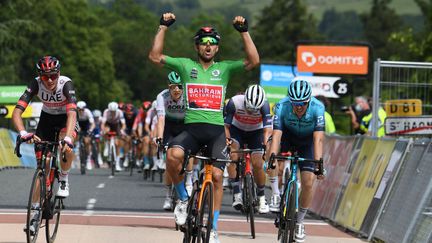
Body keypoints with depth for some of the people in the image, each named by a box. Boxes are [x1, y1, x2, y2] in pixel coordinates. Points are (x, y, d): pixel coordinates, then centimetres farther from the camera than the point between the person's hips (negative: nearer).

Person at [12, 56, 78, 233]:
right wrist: (23, 133, -53)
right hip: (47, 118, 2)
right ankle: (37, 210, 3)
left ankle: (64, 179, -5)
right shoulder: (36, 84, -27)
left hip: (66, 119, -2)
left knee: (66, 148, -34)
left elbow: (72, 113, -45)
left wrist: (67, 138, -61)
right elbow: (17, 112, -35)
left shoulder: (66, 84, -32)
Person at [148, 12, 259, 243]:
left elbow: (253, 61, -3)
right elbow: (155, 56, 3)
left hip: (216, 130, 1)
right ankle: (183, 199, -5)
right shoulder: (185, 65, 10)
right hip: (191, 128, 0)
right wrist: (163, 27, -2)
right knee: (173, 155, -30)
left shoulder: (224, 68, 10)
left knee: (216, 175, -11)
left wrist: (244, 31, -9)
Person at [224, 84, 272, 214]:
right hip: (237, 130, 0)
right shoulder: (234, 102, -32)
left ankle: (261, 198, 11)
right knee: (232, 155, -26)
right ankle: (236, 193, -22)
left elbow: (267, 129, -35)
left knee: (257, 164, -10)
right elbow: (226, 125, -24)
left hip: (255, 132, 0)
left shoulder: (264, 105, -32)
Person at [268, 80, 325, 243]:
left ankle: (299, 221, 9)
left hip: (307, 142, -1)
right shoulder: (282, 107, -33)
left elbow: (318, 139, -40)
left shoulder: (317, 108, -34)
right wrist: (272, 157, -53)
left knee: (308, 183, -9)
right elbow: (276, 135, -38)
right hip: (288, 137, 1)